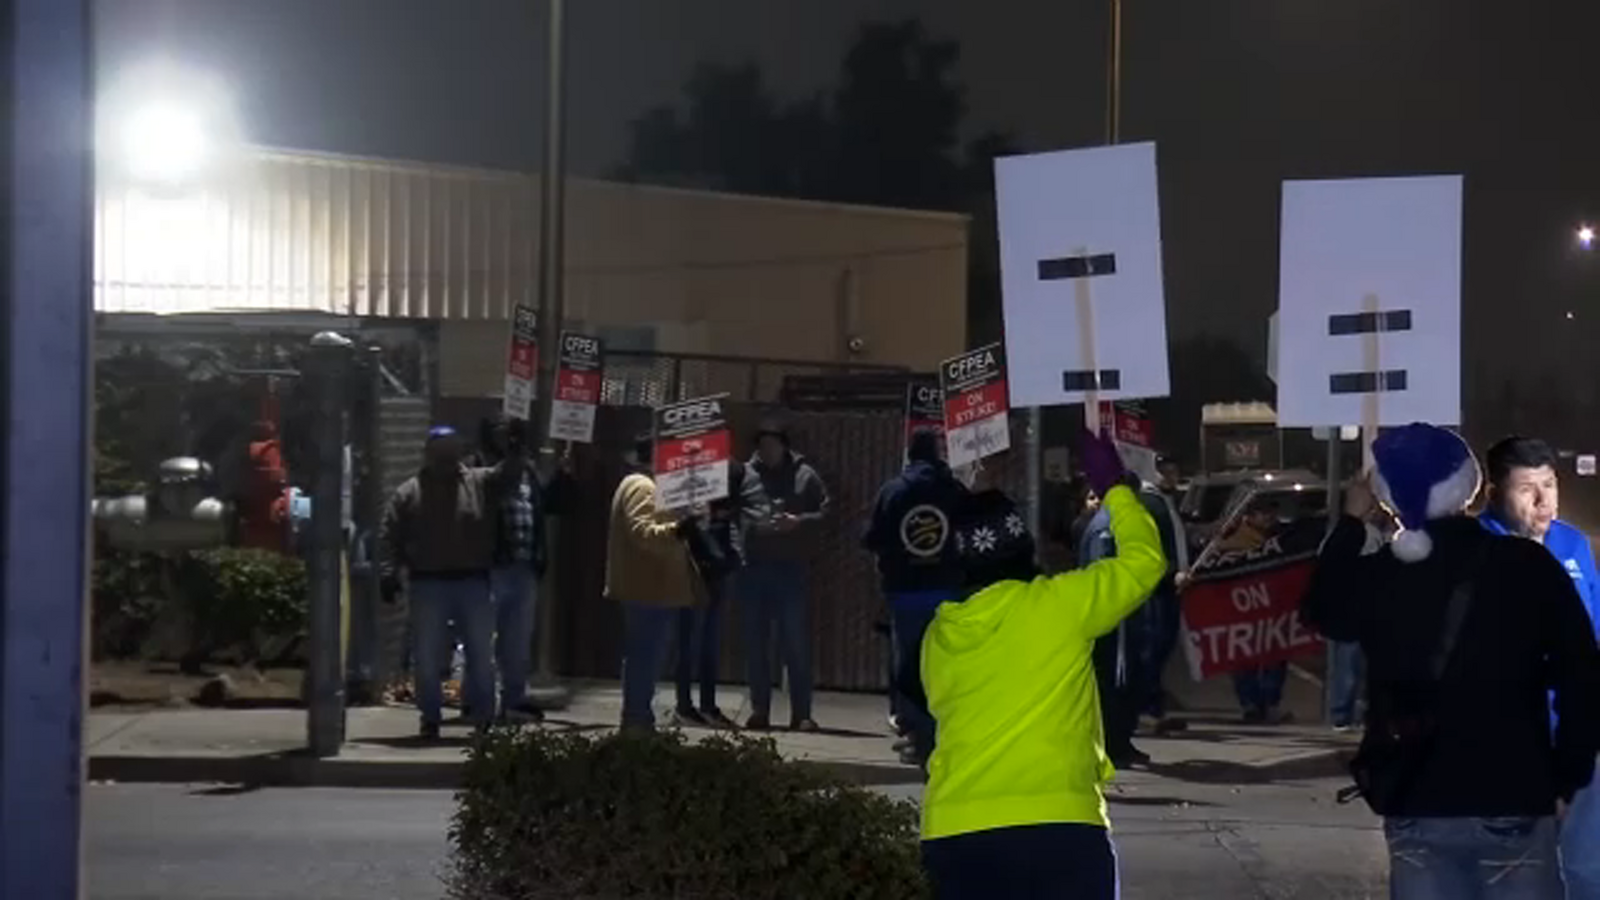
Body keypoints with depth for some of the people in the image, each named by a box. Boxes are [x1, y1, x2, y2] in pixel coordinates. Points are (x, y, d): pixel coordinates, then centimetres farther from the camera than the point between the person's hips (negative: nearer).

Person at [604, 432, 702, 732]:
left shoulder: (641, 485, 22)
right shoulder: (642, 486, -13)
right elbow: (641, 531, -27)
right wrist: (675, 530, -41)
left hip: (647, 587, 11)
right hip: (649, 588, -11)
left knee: (642, 658, 14)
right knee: (646, 657, -10)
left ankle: (637, 719, 18)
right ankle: (637, 721, -10)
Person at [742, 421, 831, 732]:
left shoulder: (805, 476, 4)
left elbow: (825, 513, 1)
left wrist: (799, 522, -15)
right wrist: (748, 524, -16)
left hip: (792, 569, -1)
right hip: (754, 568, 1)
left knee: (797, 642, 0)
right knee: (756, 643, 6)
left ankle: (801, 713, 4)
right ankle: (759, 710, 14)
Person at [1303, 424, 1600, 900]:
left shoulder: (1377, 577, 0)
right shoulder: (1528, 566, -5)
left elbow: (1321, 610, 23)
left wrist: (1350, 523, 29)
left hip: (1415, 806, 2)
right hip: (1514, 804, -2)